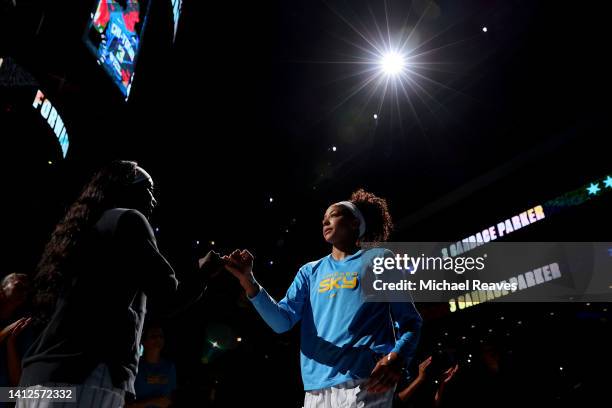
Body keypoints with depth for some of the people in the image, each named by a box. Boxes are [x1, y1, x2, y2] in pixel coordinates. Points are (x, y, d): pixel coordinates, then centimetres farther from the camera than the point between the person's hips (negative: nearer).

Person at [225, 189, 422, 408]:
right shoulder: (310, 271, 16)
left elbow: (410, 321, 1)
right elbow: (282, 321, 3)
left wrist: (397, 357, -19)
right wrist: (248, 282, -11)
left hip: (364, 384, -4)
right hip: (316, 387, 4)